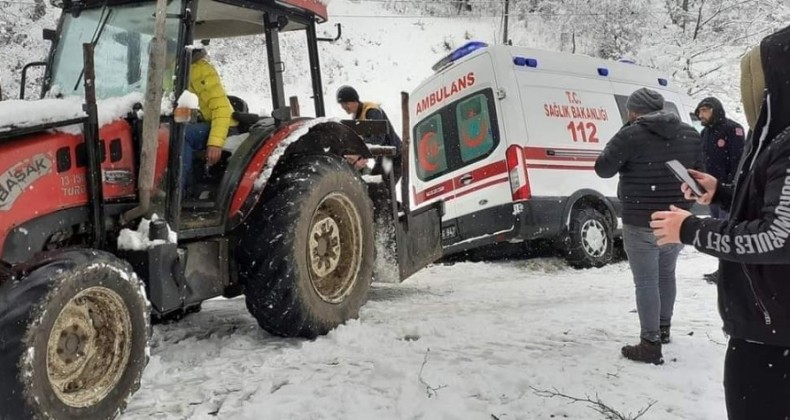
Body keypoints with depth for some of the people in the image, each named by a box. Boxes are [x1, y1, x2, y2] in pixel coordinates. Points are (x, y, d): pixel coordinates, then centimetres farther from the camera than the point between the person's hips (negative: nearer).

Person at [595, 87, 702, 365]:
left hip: (641, 223, -6)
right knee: (666, 274, 22)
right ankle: (663, 328, 37)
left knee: (646, 282, -1)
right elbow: (699, 175, 14)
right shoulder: (690, 134, 6)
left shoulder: (631, 135, -14)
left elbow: (603, 169, -8)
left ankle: (650, 344, 1)